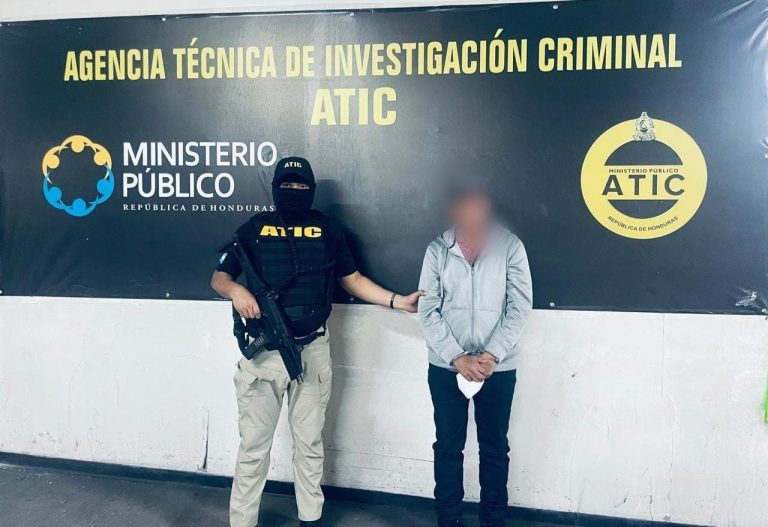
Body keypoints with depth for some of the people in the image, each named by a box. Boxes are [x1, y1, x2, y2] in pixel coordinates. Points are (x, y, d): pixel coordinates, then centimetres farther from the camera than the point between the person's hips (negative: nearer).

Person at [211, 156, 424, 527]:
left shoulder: (328, 231, 6)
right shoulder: (253, 229, 2)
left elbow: (352, 280, 10)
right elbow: (218, 278, 4)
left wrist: (397, 301, 0)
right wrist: (235, 290, -19)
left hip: (312, 351, 1)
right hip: (263, 352, -1)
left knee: (309, 442, 14)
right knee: (253, 445, 6)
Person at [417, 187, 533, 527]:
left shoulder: (510, 247, -6)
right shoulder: (437, 250, -4)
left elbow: (520, 306, -6)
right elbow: (428, 310, -5)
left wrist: (492, 355, -13)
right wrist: (457, 358, -12)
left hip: (499, 368, 0)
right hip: (446, 367, 1)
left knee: (495, 448, 11)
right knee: (448, 447, 10)